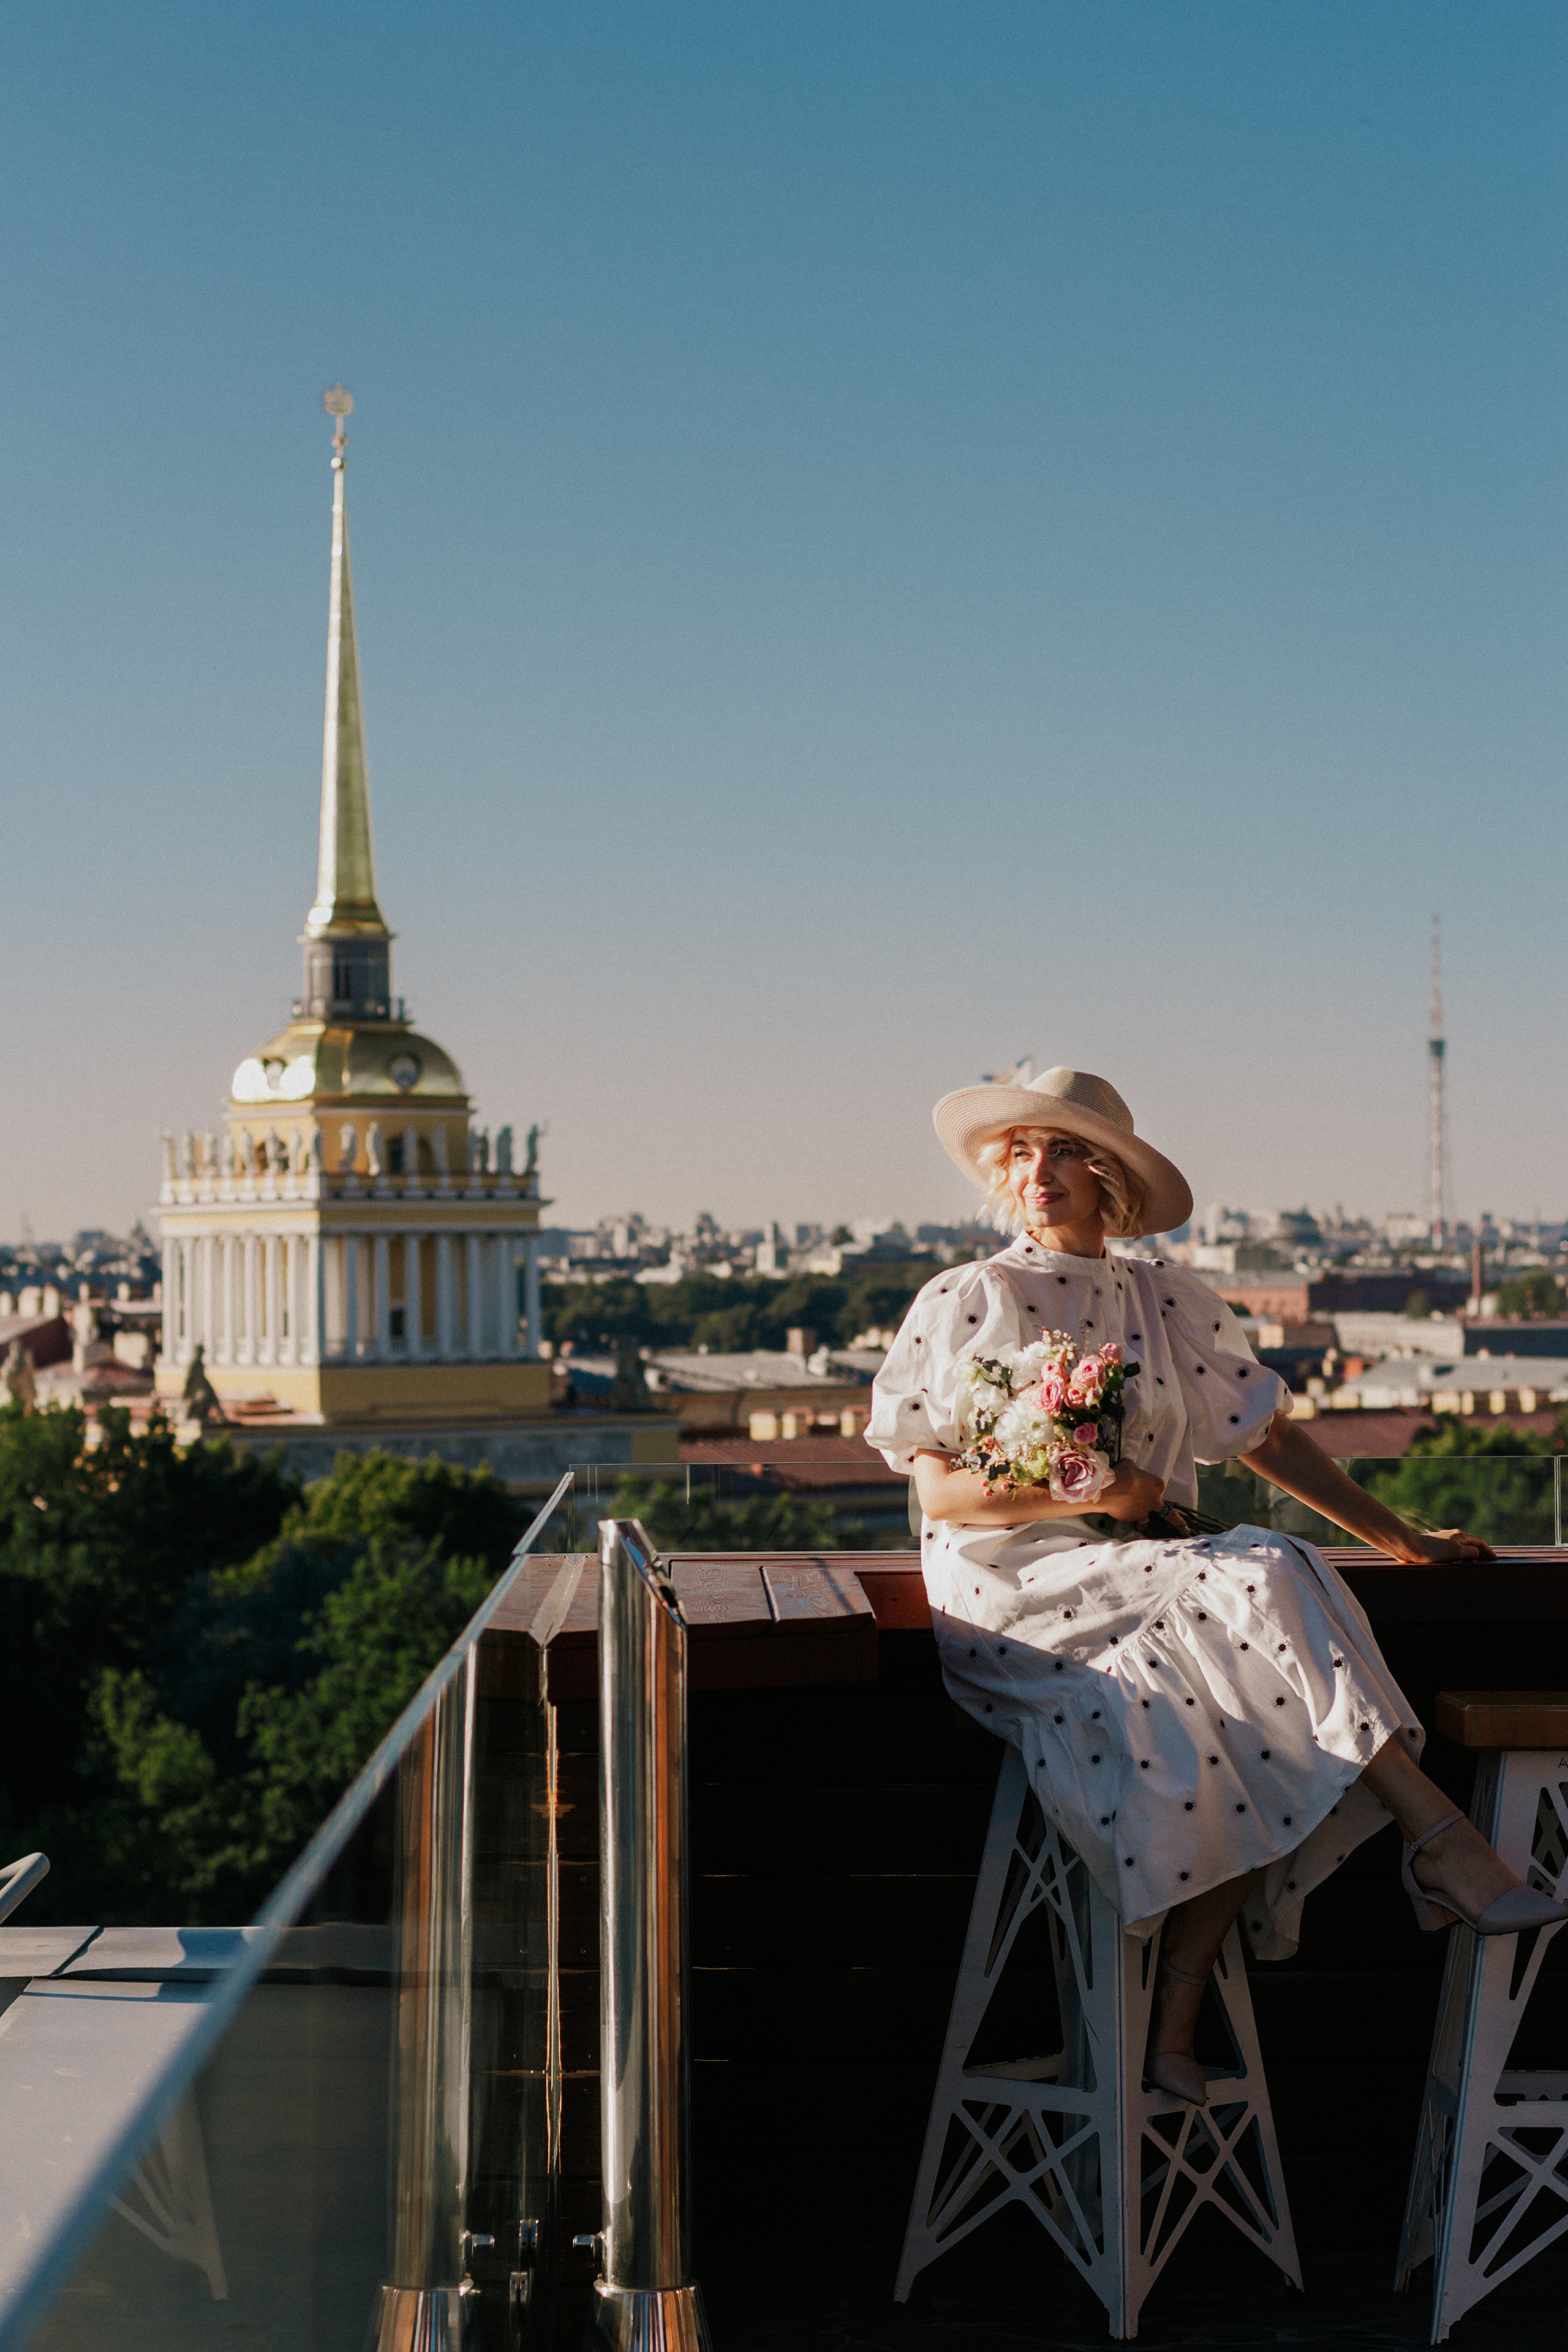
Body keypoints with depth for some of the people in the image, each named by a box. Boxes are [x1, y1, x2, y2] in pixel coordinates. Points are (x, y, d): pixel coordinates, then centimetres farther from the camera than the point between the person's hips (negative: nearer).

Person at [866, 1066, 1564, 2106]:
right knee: (1261, 1582, -28)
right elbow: (939, 1489, -2)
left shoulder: (1170, 1300, 14)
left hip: (1151, 1577, 4)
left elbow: (1267, 1435, 17)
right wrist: (1092, 1493, -14)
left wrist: (1402, 1539, 14)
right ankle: (1443, 1840, -25)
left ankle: (1175, 2029, -20)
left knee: (1246, 1745, -25)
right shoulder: (963, 1303, 3)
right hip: (1018, 1592, -4)